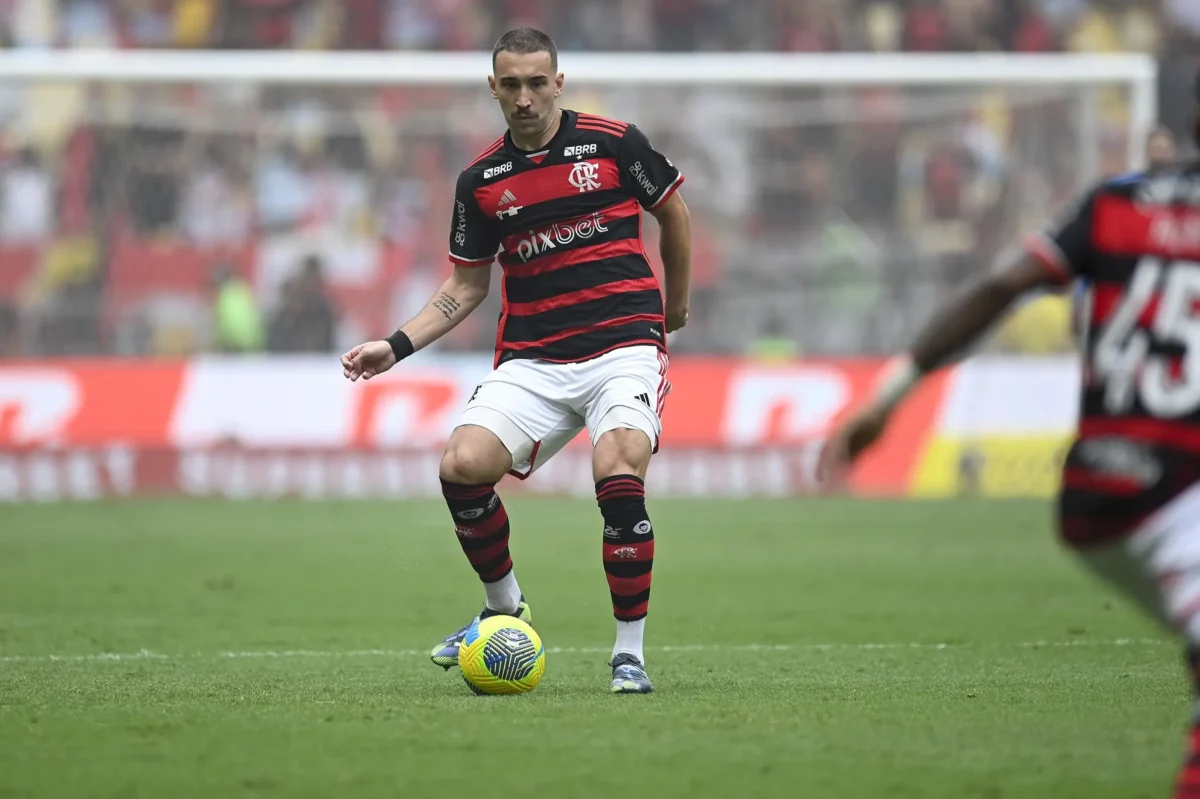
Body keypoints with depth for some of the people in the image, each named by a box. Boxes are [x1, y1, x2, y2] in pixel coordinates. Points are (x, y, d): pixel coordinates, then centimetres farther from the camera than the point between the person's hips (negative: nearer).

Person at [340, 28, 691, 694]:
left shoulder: (613, 143, -1)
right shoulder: (481, 180, 7)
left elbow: (672, 212, 15)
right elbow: (466, 286, 16)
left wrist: (675, 303, 25)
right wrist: (397, 346, 4)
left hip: (623, 343, -3)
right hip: (531, 359, 3)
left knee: (618, 477, -27)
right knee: (462, 465, -19)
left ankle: (630, 652, -11)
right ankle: (505, 609, 8)